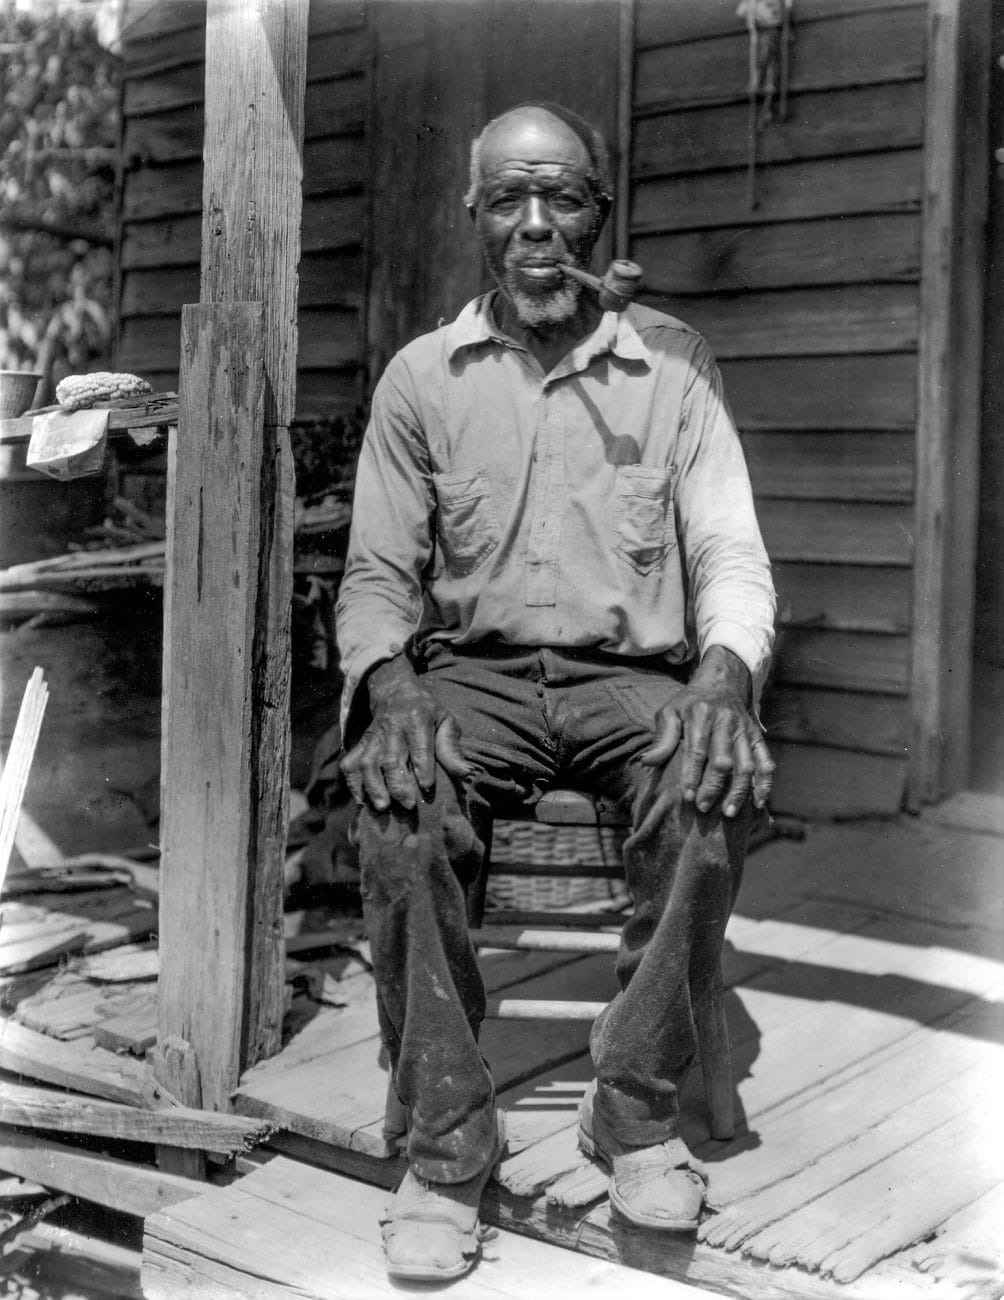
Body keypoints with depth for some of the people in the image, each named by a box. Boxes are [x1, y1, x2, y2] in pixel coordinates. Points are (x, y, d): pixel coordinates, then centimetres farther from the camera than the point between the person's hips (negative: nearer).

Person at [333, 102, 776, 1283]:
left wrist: (722, 677, -22)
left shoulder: (670, 363, 6)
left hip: (635, 676, 0)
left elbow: (730, 552, 0)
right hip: (473, 675, 1)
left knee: (719, 782, -33)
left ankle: (636, 1110, -15)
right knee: (396, 805, -32)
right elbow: (375, 574, 5)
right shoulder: (420, 377, 8)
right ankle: (445, 1146, -18)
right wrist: (391, 689, -17)